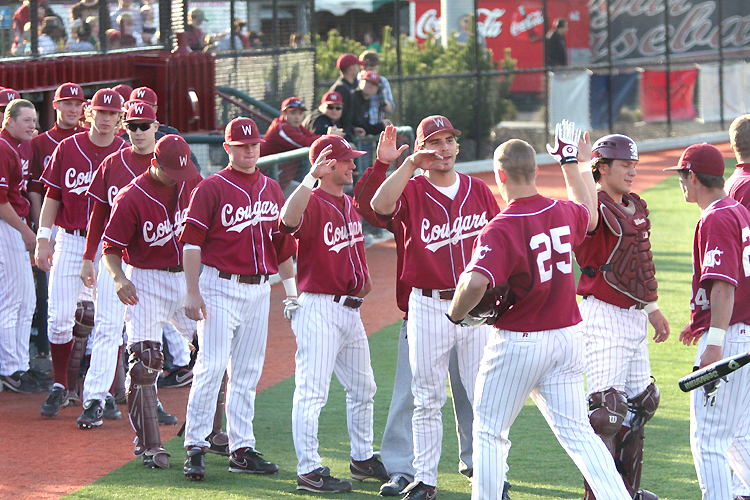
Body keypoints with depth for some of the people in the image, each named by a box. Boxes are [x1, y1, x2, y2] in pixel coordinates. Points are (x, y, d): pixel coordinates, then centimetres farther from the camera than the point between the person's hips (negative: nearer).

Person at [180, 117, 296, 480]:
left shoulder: (271, 189, 14)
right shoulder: (212, 188, -4)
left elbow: (283, 245, 20)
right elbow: (191, 241, -9)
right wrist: (193, 293, -16)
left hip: (260, 290, 6)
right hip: (220, 287, -6)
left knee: (248, 372, 8)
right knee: (211, 366, -10)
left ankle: (242, 450, 13)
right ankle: (195, 447, -5)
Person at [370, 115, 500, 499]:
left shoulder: (479, 191, 8)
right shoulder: (411, 191, -1)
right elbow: (380, 205, -23)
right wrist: (410, 164, -28)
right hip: (428, 306, -1)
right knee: (428, 399, 5)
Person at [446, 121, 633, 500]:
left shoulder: (501, 230, -20)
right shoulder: (562, 212, 0)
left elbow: (474, 283, -36)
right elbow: (588, 215, 27)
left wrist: (456, 314, -16)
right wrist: (574, 164, 37)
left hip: (518, 342, -6)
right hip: (567, 335, 6)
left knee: (490, 432, 10)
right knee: (577, 431, 9)